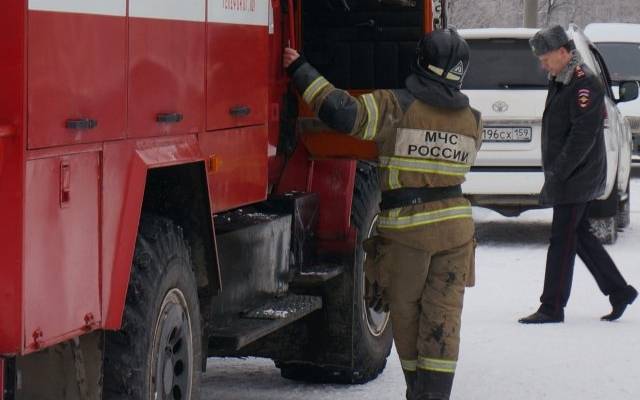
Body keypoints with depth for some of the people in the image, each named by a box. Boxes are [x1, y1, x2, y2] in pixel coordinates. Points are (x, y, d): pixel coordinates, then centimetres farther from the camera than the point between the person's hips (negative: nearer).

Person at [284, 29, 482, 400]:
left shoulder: (396, 106, -11)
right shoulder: (472, 121, 6)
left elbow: (343, 113, -20)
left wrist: (302, 71, -12)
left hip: (406, 229, -3)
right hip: (456, 227, 4)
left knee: (406, 312, 11)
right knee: (444, 314, 4)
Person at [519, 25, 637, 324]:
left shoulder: (584, 84, -16)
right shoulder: (561, 83, 16)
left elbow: (583, 136, -22)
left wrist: (558, 172, -21)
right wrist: (553, 171, 15)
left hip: (577, 178, -10)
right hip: (568, 179, 10)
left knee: (562, 241, -6)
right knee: (579, 235, 15)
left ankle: (552, 308, -1)